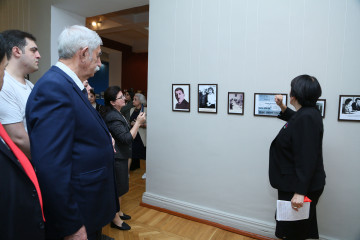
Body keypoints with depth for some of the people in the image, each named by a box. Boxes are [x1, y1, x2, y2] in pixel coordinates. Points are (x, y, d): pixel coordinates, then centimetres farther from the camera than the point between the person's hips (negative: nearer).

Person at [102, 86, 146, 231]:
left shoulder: (116, 113, 10)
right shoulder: (113, 117, -25)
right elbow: (127, 138, -27)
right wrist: (138, 123, -23)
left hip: (120, 156, 11)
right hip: (117, 158, -10)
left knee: (119, 187, 22)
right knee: (117, 188, 4)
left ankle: (118, 212, 40)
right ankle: (116, 220, 21)